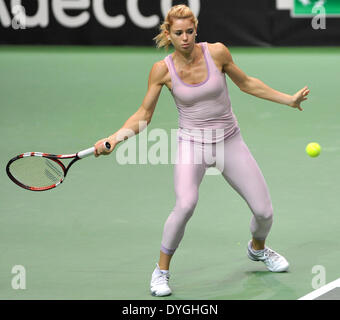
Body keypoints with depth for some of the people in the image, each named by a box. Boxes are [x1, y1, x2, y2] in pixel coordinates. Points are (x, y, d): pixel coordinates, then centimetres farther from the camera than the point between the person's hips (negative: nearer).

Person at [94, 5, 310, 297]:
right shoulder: (163, 70, -11)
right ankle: (162, 271, -10)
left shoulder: (217, 52, -9)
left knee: (264, 211, 0)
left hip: (229, 141, 2)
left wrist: (289, 99, 8)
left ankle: (258, 248, 37)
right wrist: (114, 138, -18)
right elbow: (143, 115, -2)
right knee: (185, 205, -30)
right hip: (191, 144, -2)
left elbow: (246, 83, 7)